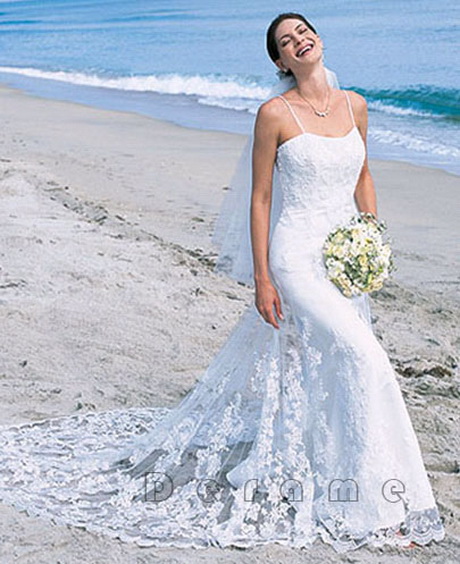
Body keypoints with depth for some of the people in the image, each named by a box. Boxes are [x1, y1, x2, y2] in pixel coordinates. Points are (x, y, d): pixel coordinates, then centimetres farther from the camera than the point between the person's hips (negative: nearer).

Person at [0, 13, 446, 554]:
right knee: (364, 359, -16)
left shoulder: (354, 104, 8)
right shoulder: (275, 114, -8)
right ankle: (375, 506, -5)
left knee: (319, 372, 15)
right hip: (298, 255, -6)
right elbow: (260, 198, -6)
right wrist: (262, 278, -9)